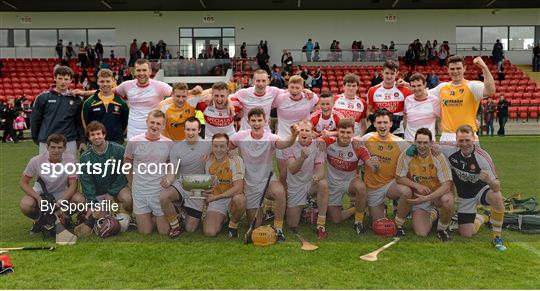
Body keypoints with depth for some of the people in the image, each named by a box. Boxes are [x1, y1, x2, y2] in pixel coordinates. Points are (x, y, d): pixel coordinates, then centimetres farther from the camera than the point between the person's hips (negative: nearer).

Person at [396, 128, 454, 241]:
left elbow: (447, 185, -21)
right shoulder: (406, 156, -12)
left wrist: (426, 198, -32)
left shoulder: (438, 157, -16)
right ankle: (433, 214, 22)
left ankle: (442, 228, -4)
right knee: (421, 233, -14)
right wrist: (417, 185, -21)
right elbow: (399, 178, -5)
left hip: (438, 194, -1)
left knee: (448, 200, -37)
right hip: (419, 197, 1)